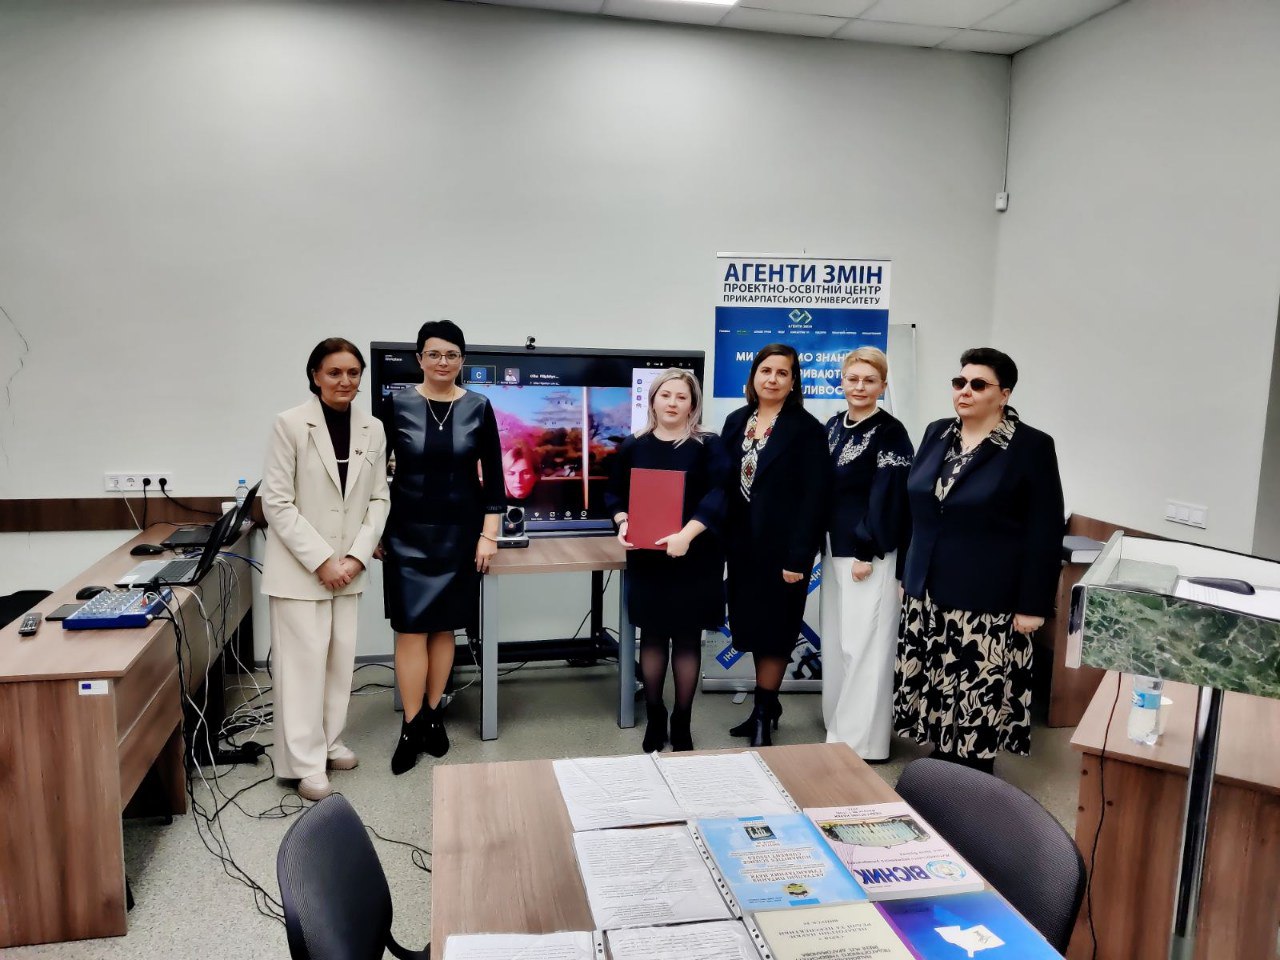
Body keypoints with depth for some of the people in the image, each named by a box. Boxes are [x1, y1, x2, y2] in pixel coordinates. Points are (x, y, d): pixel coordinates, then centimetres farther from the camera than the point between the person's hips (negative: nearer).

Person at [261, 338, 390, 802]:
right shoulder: (290, 424, -10)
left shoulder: (373, 429, 3)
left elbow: (378, 500, 6)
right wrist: (321, 560, -15)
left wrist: (357, 556, -6)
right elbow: (277, 502, -11)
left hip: (348, 566, 5)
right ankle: (305, 763, 9)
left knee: (341, 656, 11)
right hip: (299, 565, -4)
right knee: (304, 658, -1)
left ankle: (330, 741, 28)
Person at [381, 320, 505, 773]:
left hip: (458, 531, 1)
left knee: (444, 626, 8)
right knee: (411, 627, -3)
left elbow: (492, 476, 2)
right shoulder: (397, 404, -2)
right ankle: (411, 726, 7)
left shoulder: (478, 407, 0)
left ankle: (432, 715, 23)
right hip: (408, 532, -1)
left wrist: (488, 534, -3)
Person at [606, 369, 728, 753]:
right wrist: (622, 522, -10)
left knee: (687, 639, 6)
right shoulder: (633, 446, 4)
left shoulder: (708, 446, -4)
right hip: (646, 559, 2)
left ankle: (682, 722, 20)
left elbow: (717, 496, -16)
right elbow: (615, 494, 10)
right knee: (652, 636, 10)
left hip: (694, 560, -2)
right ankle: (654, 717, 25)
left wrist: (687, 534, -28)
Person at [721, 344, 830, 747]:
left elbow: (814, 497, -13)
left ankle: (763, 714, 16)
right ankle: (767, 705, 29)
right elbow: (723, 482, 10)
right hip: (742, 543, 6)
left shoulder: (806, 428, -9)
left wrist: (797, 556, -17)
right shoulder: (736, 421, 7)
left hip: (782, 545, -5)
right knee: (752, 627, 13)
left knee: (773, 630, 4)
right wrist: (723, 540, 4)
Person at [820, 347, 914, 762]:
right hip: (835, 548, 8)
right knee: (836, 640, 14)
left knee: (863, 643, -3)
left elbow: (887, 497, -14)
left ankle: (862, 740, 8)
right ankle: (838, 728, 28)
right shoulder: (833, 426, 10)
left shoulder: (891, 432, -11)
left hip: (870, 554, -8)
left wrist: (868, 553, -16)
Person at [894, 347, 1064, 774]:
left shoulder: (1031, 446, -7)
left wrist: (1033, 605, -11)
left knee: (978, 701, 1)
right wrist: (904, 573, 13)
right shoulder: (937, 434, 8)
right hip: (928, 594, 5)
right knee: (935, 693, 10)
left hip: (987, 602, -5)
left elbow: (1045, 533, -8)